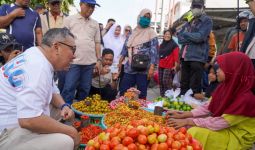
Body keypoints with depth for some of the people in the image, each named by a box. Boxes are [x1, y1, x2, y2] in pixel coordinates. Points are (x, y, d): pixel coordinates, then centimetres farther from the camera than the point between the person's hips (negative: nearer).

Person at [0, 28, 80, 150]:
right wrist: (70, 131, -21)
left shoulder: (37, 58, 7)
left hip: (17, 120, 11)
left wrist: (64, 106, -1)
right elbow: (29, 120, -34)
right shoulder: (38, 67, -25)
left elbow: (52, 92, 20)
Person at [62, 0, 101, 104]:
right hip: (73, 61, -3)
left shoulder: (95, 24, 14)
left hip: (89, 62, 4)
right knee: (69, 89, -4)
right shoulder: (70, 20, 4)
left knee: (85, 90, 10)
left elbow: (97, 43, 15)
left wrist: (98, 59, 7)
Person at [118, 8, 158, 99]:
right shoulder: (133, 32, 13)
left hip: (143, 69, -4)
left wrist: (152, 67, -18)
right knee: (123, 91, 7)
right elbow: (126, 46, 19)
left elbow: (154, 51, -8)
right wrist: (120, 61, 17)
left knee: (141, 94, 3)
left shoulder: (151, 33, -1)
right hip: (130, 68, 5)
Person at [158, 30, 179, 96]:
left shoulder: (174, 45, -1)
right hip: (161, 66, 7)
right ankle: (162, 95, 17)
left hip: (169, 66, -6)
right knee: (161, 81, 8)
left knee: (166, 81, -14)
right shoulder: (161, 45, 18)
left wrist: (175, 66, -14)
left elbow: (176, 56, -8)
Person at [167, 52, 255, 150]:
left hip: (238, 136, -7)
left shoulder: (246, 98, -29)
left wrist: (187, 121, -25)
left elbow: (218, 123, -29)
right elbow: (208, 107, -1)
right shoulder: (226, 86, -6)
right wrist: (183, 115, -8)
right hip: (224, 125, 7)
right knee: (185, 129, -4)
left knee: (196, 133, -22)